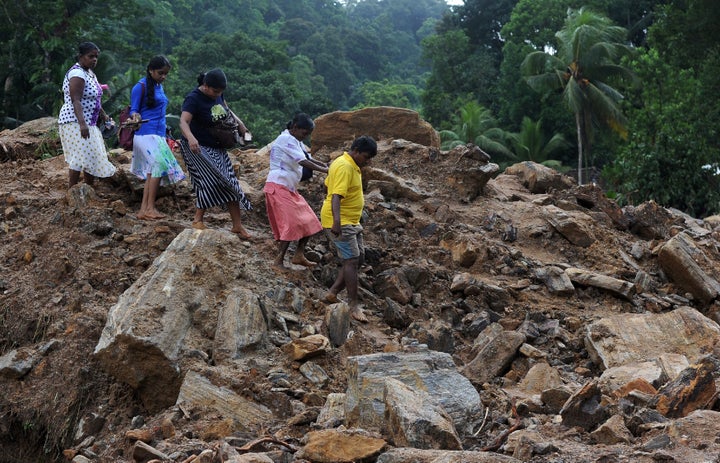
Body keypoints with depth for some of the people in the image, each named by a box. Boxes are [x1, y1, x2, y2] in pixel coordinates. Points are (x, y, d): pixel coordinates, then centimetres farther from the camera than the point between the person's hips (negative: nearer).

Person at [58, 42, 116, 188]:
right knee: (80, 158, -13)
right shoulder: (77, 73, -17)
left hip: (88, 123, 10)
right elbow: (75, 101, -25)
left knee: (91, 157, 11)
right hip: (75, 122, -10)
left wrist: (103, 115, 21)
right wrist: (82, 124, -34)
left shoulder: (89, 73, 14)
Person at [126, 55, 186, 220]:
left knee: (152, 172, 3)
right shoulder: (140, 87, -6)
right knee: (159, 165, -20)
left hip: (158, 136, 8)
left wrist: (165, 135, 28)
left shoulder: (159, 87, 17)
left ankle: (144, 210, 1)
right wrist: (135, 118, -27)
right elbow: (133, 110, -4)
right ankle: (150, 208, -19)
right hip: (146, 134, -8)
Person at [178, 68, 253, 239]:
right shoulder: (194, 99, -22)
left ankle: (237, 226, 8)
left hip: (216, 147, 8)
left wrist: (240, 125, 20)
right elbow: (183, 122, -36)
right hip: (197, 148, -7)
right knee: (210, 181, -21)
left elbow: (226, 110, 23)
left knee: (229, 184, 3)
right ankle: (198, 219, -5)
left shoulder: (217, 93, 0)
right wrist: (190, 138, -55)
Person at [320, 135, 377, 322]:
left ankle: (333, 292, 15)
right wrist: (336, 221, -42)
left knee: (359, 258, 12)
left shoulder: (350, 164, 12)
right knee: (351, 260, -10)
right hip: (341, 222, -11)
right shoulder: (345, 167, -20)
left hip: (351, 221, 11)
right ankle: (354, 306, -7)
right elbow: (336, 196, -30)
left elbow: (329, 184, 25)